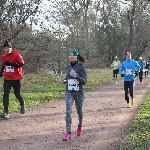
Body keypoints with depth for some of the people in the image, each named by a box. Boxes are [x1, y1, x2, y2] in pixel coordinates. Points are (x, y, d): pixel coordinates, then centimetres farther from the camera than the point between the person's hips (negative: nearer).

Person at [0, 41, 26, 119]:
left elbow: (21, 64, -18)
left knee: (17, 94, 9)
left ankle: (22, 105, 40)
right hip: (7, 79, 4)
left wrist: (11, 64, -27)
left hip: (16, 78, -4)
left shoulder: (16, 55, -14)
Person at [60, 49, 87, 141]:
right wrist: (64, 81, -2)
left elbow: (84, 81, -12)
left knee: (79, 111, 15)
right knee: (68, 111, -12)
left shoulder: (81, 67, -8)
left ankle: (80, 127, 42)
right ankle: (68, 133, -13)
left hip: (79, 93, -3)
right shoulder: (67, 67, 6)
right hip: (69, 92, 3)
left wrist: (76, 76, -28)